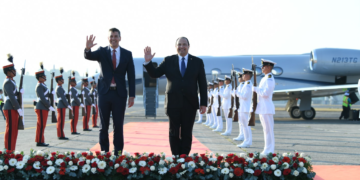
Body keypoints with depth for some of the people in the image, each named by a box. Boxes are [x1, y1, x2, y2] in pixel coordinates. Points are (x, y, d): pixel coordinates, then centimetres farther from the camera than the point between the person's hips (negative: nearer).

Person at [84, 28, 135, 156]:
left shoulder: (127, 54, 4)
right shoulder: (102, 52, 4)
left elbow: (131, 76, 3)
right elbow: (89, 57, -15)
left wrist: (132, 95, -3)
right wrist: (87, 49, -39)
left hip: (120, 94, 0)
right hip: (104, 92, 0)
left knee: (118, 126, 3)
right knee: (104, 126, 6)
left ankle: (118, 154, 10)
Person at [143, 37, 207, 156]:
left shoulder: (197, 62, 7)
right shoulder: (168, 61, 7)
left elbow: (202, 84, 5)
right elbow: (154, 74, 5)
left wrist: (203, 103, 0)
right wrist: (148, 62, -13)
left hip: (190, 104, 0)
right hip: (173, 103, 0)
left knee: (187, 133, 3)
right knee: (174, 132, 3)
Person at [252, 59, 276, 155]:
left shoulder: (269, 79, -13)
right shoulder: (265, 78, 17)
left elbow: (265, 93, -22)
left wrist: (255, 89, -11)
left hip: (266, 108, -10)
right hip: (262, 108, 10)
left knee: (268, 130, -6)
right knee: (266, 129, 13)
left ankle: (269, 151, -3)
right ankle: (268, 150, 18)